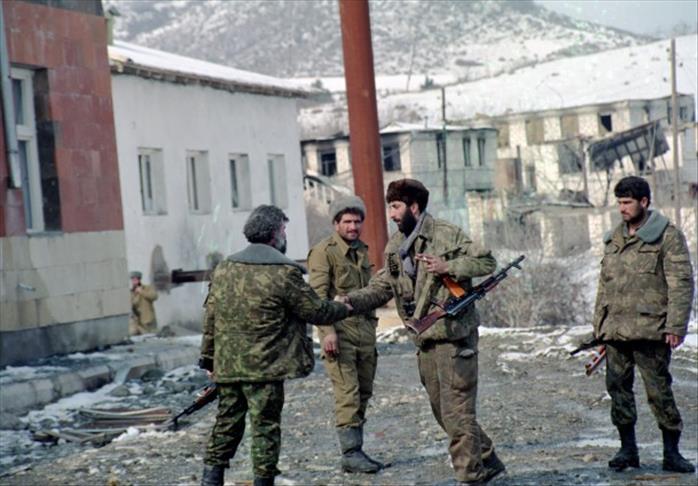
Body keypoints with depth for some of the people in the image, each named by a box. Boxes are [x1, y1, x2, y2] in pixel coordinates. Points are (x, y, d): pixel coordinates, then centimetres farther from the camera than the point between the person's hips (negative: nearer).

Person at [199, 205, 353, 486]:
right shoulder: (284, 272, -11)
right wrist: (344, 308, 14)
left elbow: (210, 317, 10)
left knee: (227, 423, 15)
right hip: (264, 368, -6)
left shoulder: (224, 269, 7)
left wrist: (208, 357, 18)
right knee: (265, 426, 2)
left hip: (227, 365, 6)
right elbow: (317, 311, -5)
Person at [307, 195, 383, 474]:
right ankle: (351, 454, -9)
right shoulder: (323, 252, -6)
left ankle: (355, 452, 14)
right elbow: (318, 295, -13)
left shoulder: (362, 250, 17)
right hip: (339, 330, -7)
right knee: (348, 395, -10)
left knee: (363, 394, 8)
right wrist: (327, 331, -22)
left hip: (365, 330, 7)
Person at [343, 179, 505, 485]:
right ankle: (487, 461, 28)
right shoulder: (394, 246, 11)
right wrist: (351, 301, -7)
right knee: (442, 411, 14)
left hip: (455, 336, -8)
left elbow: (487, 262, -9)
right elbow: (381, 288, 10)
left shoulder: (446, 235, -10)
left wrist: (447, 267, -21)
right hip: (425, 340, 8)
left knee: (457, 412, -7)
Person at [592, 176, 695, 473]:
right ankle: (628, 449, 17)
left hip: (650, 330, -6)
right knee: (618, 388, 7)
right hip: (615, 331, 6)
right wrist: (599, 322, 17)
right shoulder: (613, 239, 16)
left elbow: (681, 283, -7)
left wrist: (675, 326, -14)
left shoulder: (667, 236, -3)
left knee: (659, 391, -3)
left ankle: (671, 452, 5)